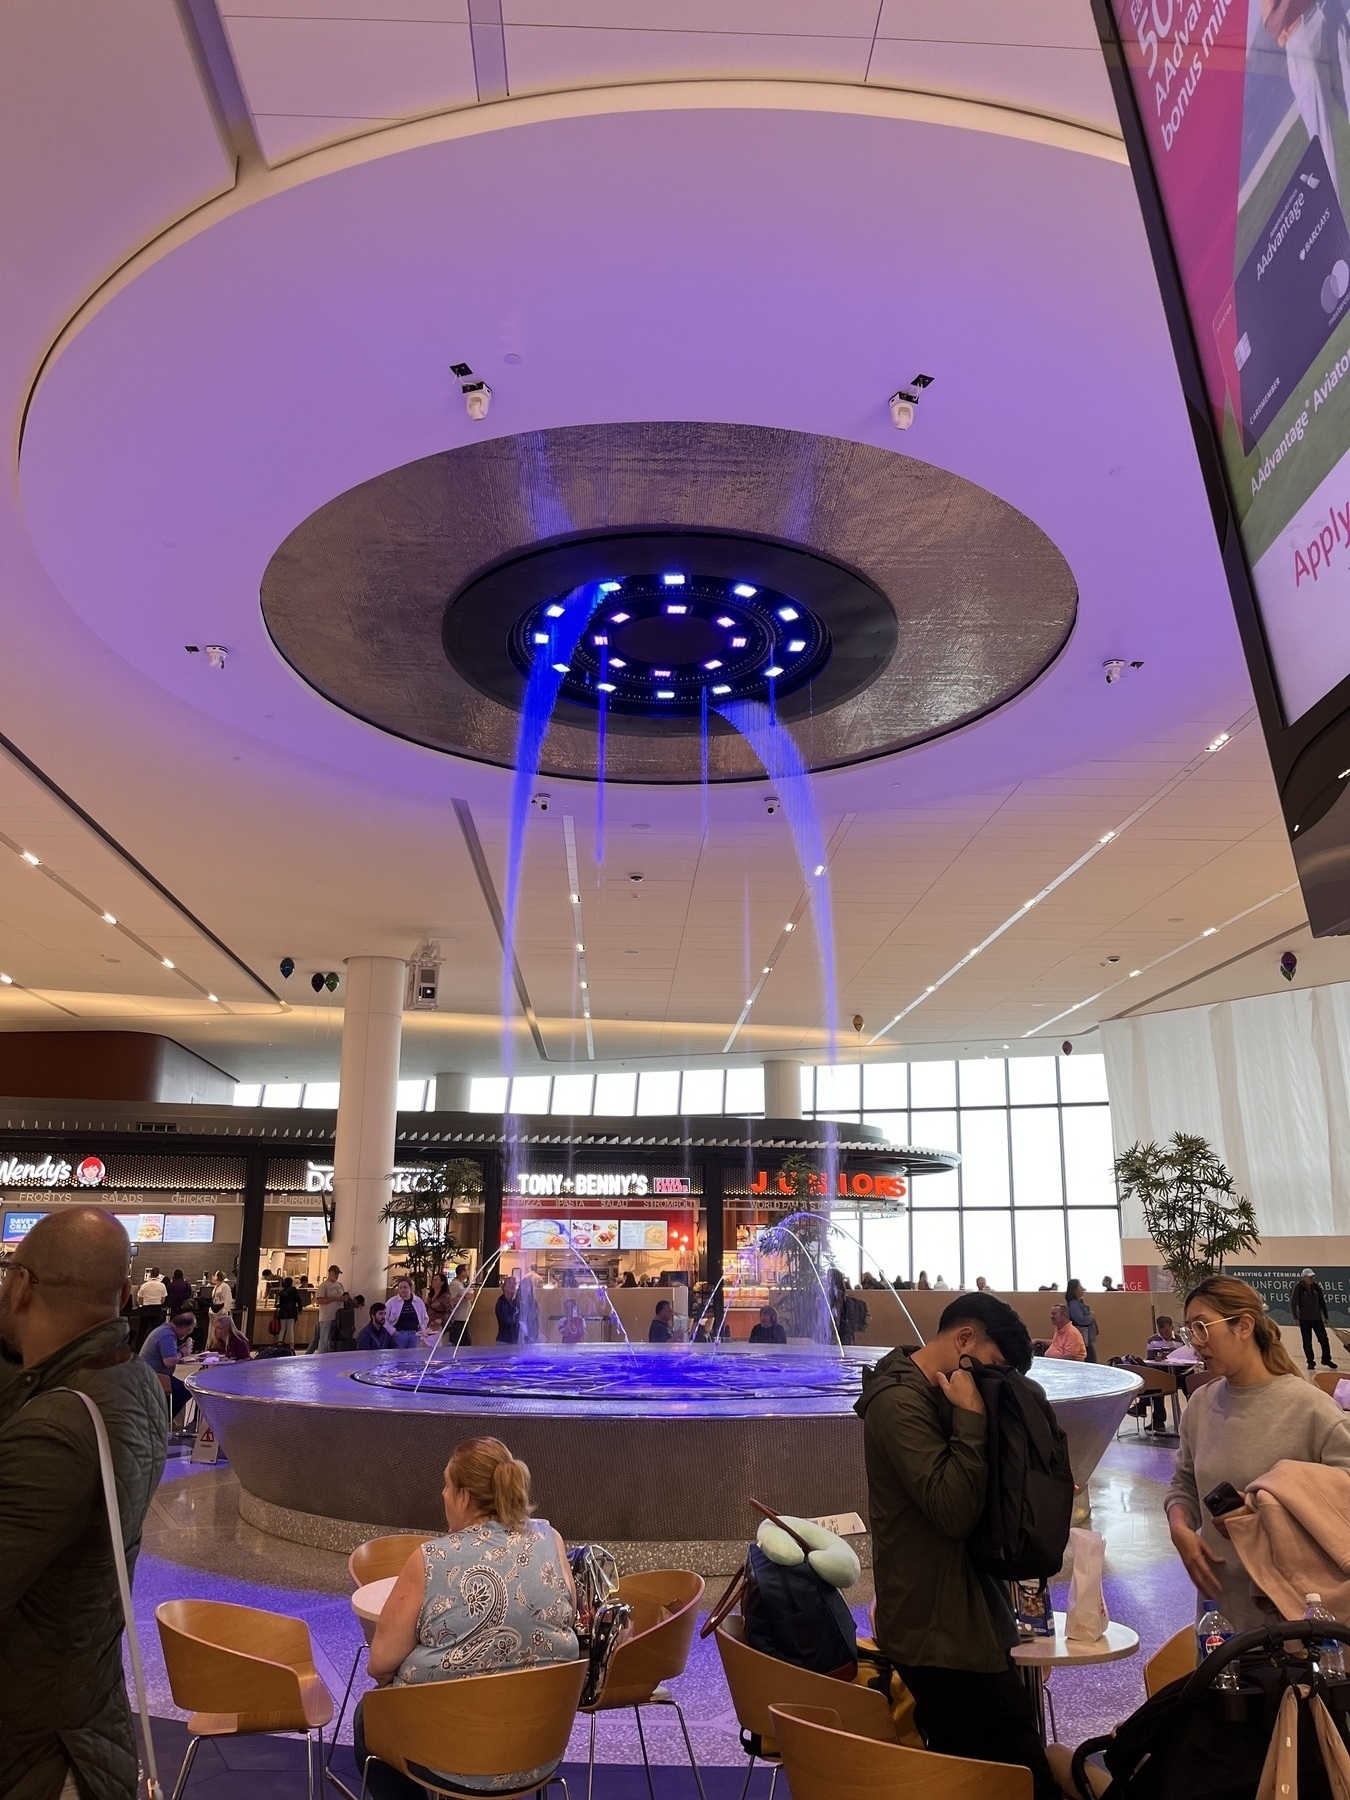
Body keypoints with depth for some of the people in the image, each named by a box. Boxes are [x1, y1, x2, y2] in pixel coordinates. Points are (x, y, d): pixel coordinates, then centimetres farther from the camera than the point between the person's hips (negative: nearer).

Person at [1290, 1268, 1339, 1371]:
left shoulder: (1316, 1286, 2)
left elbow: (1322, 1302, 10)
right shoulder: (1297, 1287, -10)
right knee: (1307, 1342, 3)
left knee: (1323, 1339, 4)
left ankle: (1326, 1360, 19)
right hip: (1304, 1319, -3)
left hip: (1317, 1318, 3)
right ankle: (1310, 1362, 13)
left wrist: (1326, 1316, 11)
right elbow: (1293, 1303, -11)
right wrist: (1295, 1317, -16)